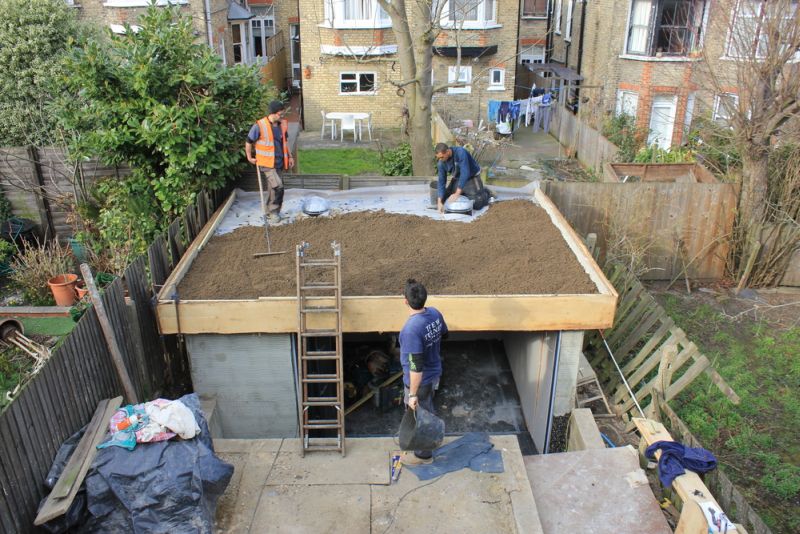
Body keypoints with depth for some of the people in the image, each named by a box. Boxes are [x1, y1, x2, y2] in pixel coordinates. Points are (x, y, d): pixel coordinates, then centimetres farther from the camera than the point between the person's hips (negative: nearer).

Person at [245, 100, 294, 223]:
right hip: (267, 163, -6)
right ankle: (274, 211, -3)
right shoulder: (260, 126, -14)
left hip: (279, 163, 6)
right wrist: (249, 157, 4)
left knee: (273, 189, 12)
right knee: (278, 186, -20)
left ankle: (270, 213, 25)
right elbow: (249, 142, -2)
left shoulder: (283, 124, 4)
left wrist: (289, 157, 18)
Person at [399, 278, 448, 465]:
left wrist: (413, 394, -23)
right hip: (434, 373, 8)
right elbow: (443, 334, 10)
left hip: (420, 381, -7)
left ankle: (424, 454, 35)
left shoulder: (411, 329, -35)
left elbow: (416, 366, -32)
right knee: (427, 411, 29)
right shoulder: (435, 313, -11)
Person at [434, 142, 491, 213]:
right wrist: (439, 202, -22)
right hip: (457, 179, 6)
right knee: (443, 201, -2)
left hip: (472, 177, -5)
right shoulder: (441, 163, -15)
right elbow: (441, 181, -12)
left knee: (476, 204, -19)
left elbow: (465, 174, -37)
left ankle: (485, 193, 15)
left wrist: (457, 193, -40)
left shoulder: (460, 152, -32)